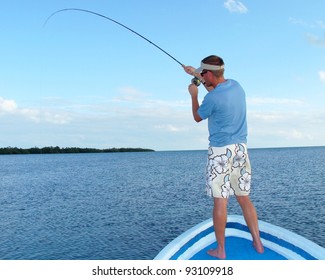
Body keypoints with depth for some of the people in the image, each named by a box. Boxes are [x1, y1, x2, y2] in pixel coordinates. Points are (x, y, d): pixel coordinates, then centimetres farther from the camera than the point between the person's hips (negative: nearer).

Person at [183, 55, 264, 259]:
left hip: (221, 150, -7)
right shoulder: (236, 85, 6)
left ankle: (220, 250, 7)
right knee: (244, 198, 14)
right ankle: (258, 243, 19)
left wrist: (194, 95, 16)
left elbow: (197, 117, 3)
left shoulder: (212, 98, -16)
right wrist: (195, 73, 34)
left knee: (220, 201, -1)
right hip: (241, 148, 7)